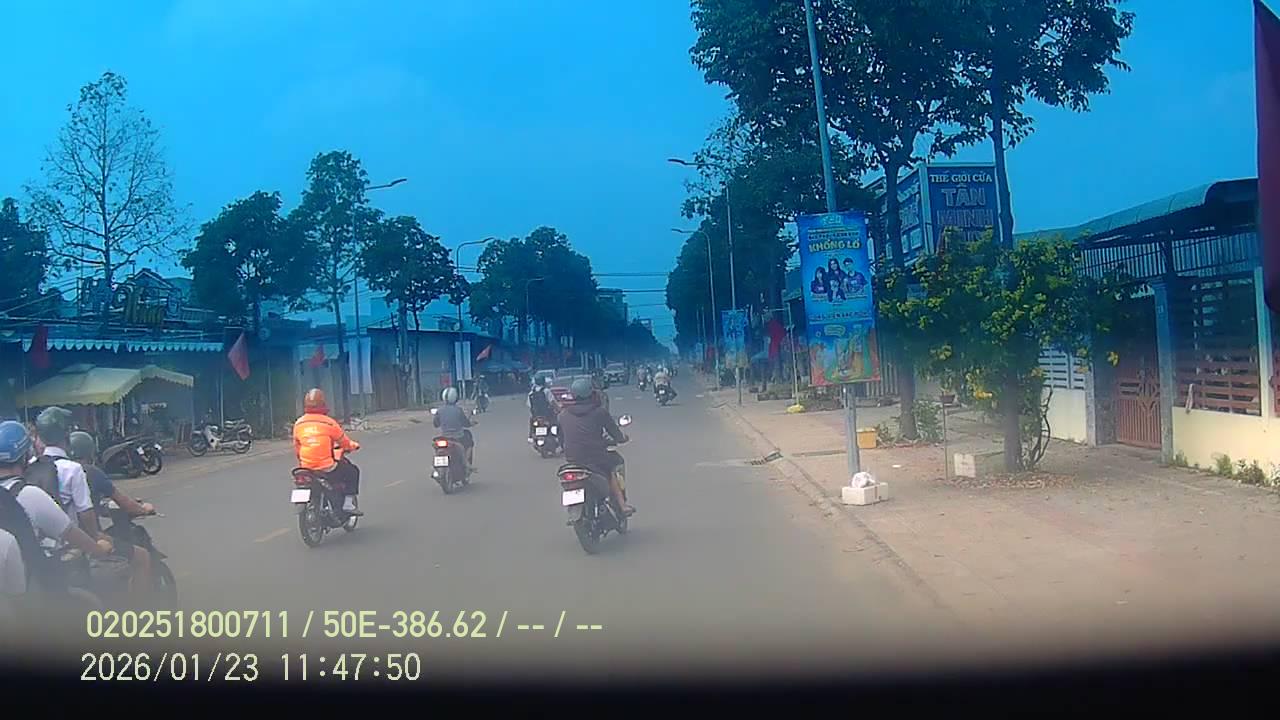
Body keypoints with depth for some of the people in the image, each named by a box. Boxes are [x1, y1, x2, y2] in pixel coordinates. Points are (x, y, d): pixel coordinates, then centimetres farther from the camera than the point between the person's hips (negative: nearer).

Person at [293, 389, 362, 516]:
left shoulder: (298, 423, 4)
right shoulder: (329, 422, -10)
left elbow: (296, 447, 14)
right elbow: (344, 442, 3)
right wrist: (353, 446, 25)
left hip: (306, 468, 5)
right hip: (327, 468, -5)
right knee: (352, 472, 16)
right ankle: (348, 503, 7)